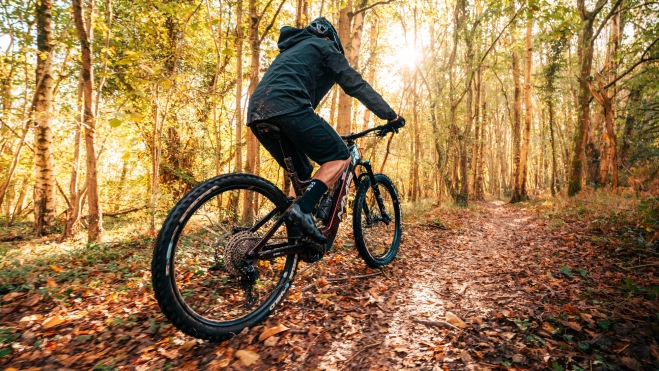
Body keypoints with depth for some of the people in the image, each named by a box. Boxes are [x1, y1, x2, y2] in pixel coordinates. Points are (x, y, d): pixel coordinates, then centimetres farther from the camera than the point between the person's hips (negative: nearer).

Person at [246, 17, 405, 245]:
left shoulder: (291, 50, 41)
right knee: (340, 156, -2)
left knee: (303, 174, 18)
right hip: (286, 107, -8)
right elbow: (357, 85, 12)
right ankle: (303, 209, -20)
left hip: (257, 113, 8)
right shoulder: (324, 46, 18)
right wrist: (391, 116, 18)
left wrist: (322, 135, 46)